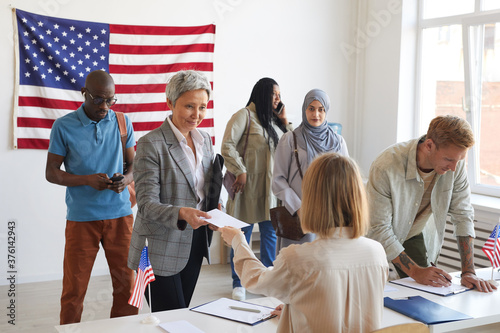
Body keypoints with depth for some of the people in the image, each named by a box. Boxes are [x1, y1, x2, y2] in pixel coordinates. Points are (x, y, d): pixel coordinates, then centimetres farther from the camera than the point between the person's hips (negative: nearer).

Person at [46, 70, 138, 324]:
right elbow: (51, 172, 0)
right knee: (74, 287, 5)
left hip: (120, 214, 2)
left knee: (126, 282, 6)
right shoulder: (64, 126, -2)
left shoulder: (122, 122, 5)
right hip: (81, 216, -2)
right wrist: (88, 180, -16)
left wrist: (126, 179, -11)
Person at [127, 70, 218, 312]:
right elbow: (146, 204, -18)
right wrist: (181, 214, -36)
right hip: (162, 250, -6)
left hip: (195, 244, 7)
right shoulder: (150, 144, -14)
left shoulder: (205, 140, 8)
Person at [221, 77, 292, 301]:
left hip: (271, 186, 7)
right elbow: (227, 146, -14)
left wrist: (284, 121, 5)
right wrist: (240, 171, -17)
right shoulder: (245, 116, -7)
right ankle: (238, 283, 14)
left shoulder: (274, 120, 14)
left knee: (270, 233, 13)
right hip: (249, 185, -7)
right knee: (243, 235, 2)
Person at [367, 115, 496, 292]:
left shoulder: (455, 162, -19)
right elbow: (379, 229, -27)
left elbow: (462, 215, -11)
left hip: (418, 239, 4)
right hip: (383, 244, -3)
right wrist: (415, 271, -29)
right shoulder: (385, 167, -33)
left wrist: (468, 272, -16)